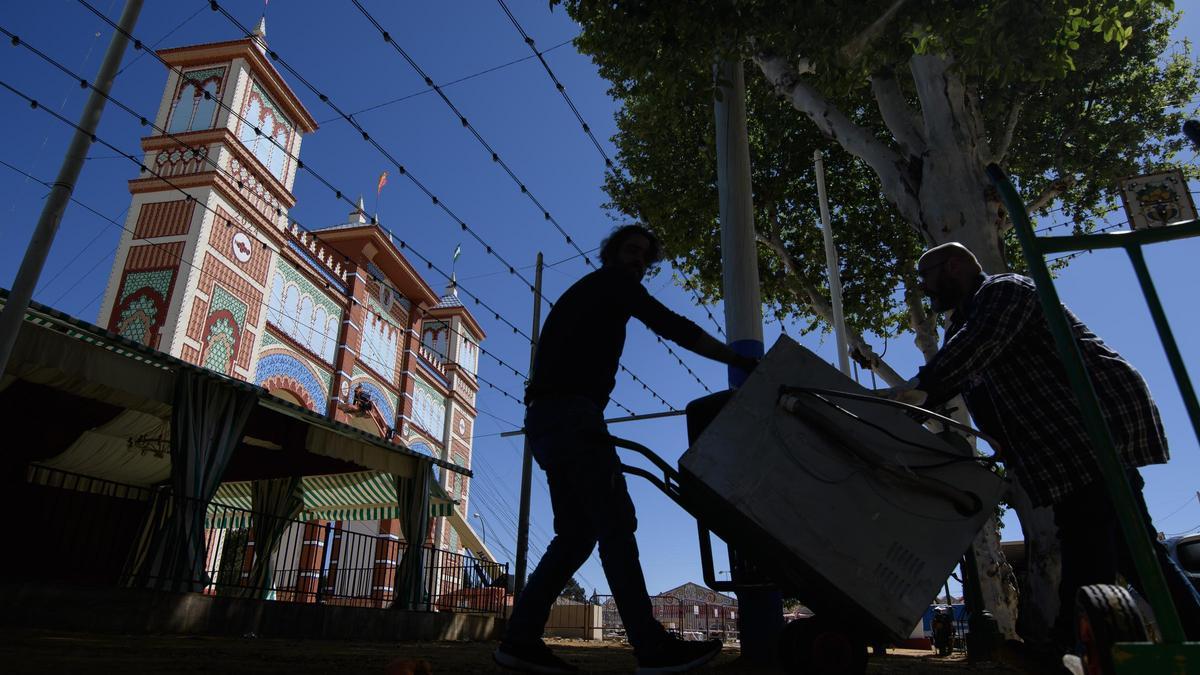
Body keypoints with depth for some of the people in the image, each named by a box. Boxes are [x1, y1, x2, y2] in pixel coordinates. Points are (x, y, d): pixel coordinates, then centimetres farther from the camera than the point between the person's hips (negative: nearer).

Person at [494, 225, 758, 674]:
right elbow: (671, 325, -7)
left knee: (576, 534, 7)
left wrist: (592, 437, 27)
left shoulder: (589, 294, 32)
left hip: (547, 418, 10)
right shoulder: (611, 282, 6)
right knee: (615, 523, -14)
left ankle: (520, 639, 4)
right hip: (570, 413, -10)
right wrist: (738, 360, -4)